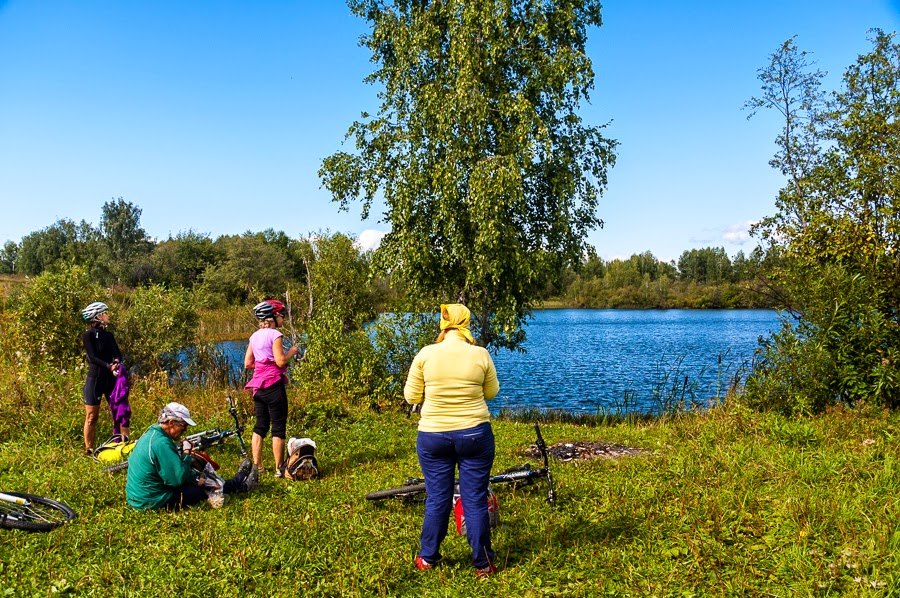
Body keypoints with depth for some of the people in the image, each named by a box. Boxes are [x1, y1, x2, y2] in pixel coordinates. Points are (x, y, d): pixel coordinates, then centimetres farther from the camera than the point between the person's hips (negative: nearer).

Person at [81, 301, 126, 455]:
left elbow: (117, 353, 5)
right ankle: (88, 450, 11)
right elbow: (92, 357, -16)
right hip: (95, 379, -5)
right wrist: (108, 366, -29)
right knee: (91, 417, 2)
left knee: (121, 412, -1)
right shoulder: (88, 335, -5)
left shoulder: (109, 335, 13)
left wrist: (117, 361, -18)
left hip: (110, 379, 5)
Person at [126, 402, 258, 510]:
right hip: (154, 503, -10)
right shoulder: (161, 443, -27)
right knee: (204, 489, 4)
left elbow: (171, 468, 13)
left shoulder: (150, 434, 6)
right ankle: (242, 485, 25)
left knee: (196, 481, 21)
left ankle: (238, 482, 37)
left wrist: (196, 479, 6)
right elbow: (178, 478, -26)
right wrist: (187, 458, -8)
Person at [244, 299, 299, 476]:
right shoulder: (275, 335, -11)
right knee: (278, 427, 0)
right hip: (274, 384, -7)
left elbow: (248, 363, 11)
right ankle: (279, 469, 3)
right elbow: (280, 361, -18)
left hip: (258, 385, 8)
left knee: (260, 426, 14)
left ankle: (256, 466, 17)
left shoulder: (254, 336, 11)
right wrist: (291, 352, -1)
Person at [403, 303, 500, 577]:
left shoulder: (426, 354, -8)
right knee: (476, 501, 9)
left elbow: (411, 397, 0)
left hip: (433, 437, 1)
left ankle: (427, 558, 28)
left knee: (437, 500, 13)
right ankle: (483, 564, 19)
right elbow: (491, 393, 7)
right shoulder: (481, 355, -7)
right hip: (475, 435, 0)